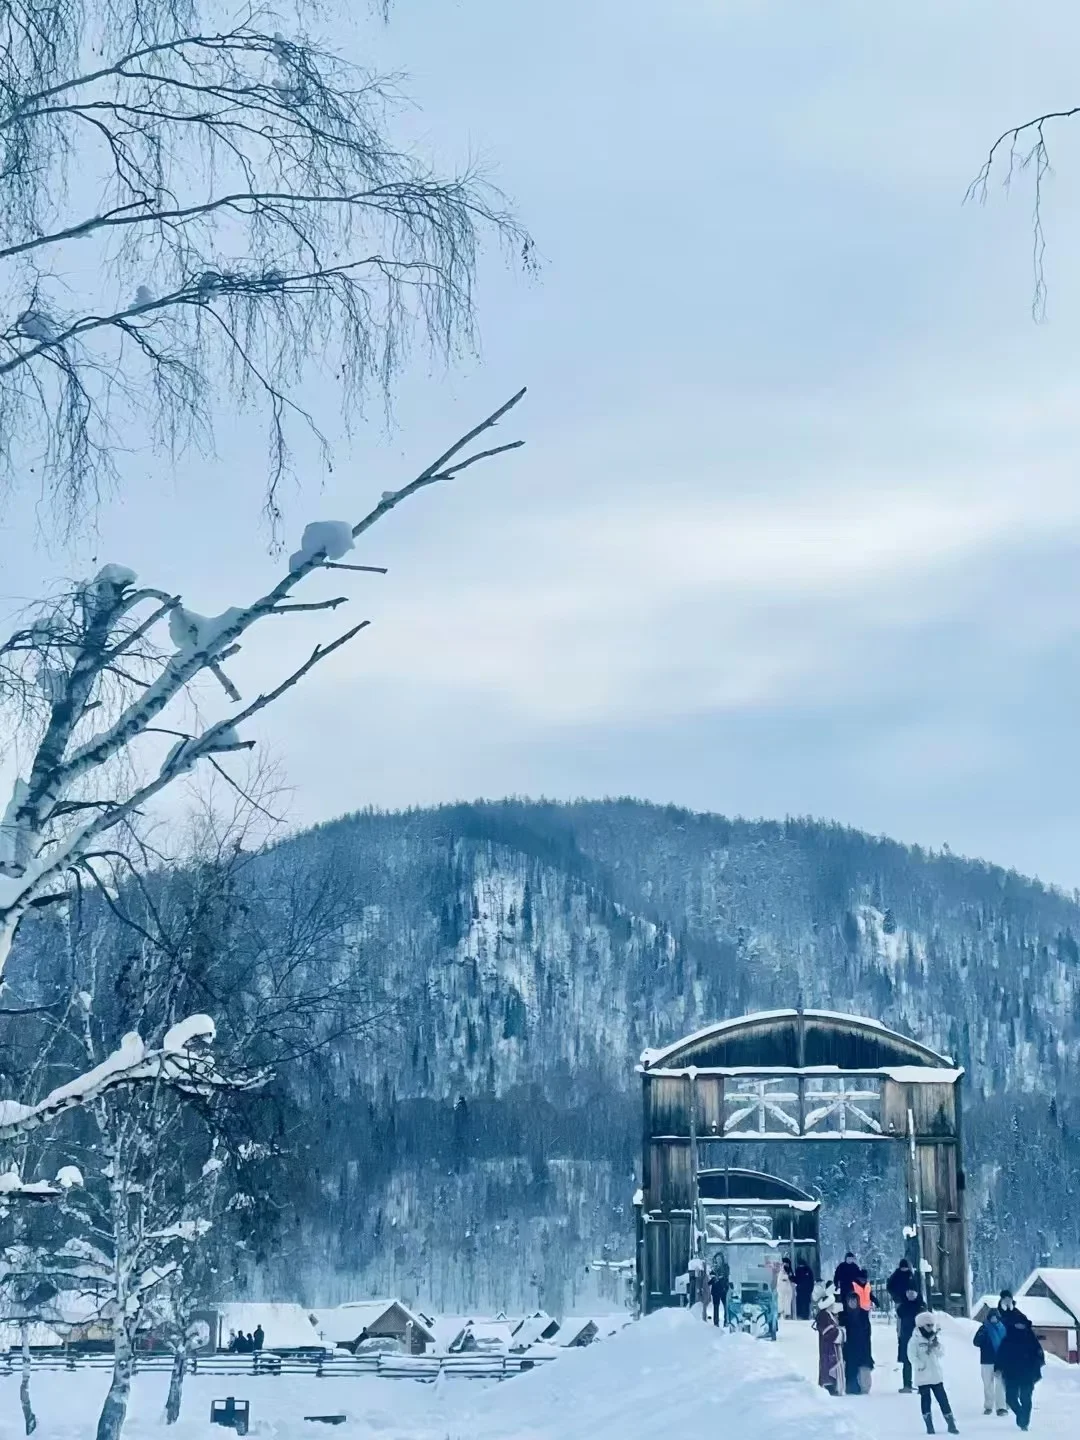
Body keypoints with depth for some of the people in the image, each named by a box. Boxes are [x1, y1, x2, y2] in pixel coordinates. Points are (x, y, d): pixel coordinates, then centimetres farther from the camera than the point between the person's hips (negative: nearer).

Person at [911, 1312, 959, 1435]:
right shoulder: (915, 1340, -7)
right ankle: (929, 1425, 11)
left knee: (943, 1399, 1)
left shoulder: (936, 1338, 8)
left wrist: (936, 1344, -13)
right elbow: (912, 1355, -12)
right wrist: (919, 1364, -24)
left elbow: (942, 1353, 3)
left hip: (937, 1375, 3)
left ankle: (951, 1424, 4)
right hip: (922, 1376, -3)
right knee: (925, 1399, 3)